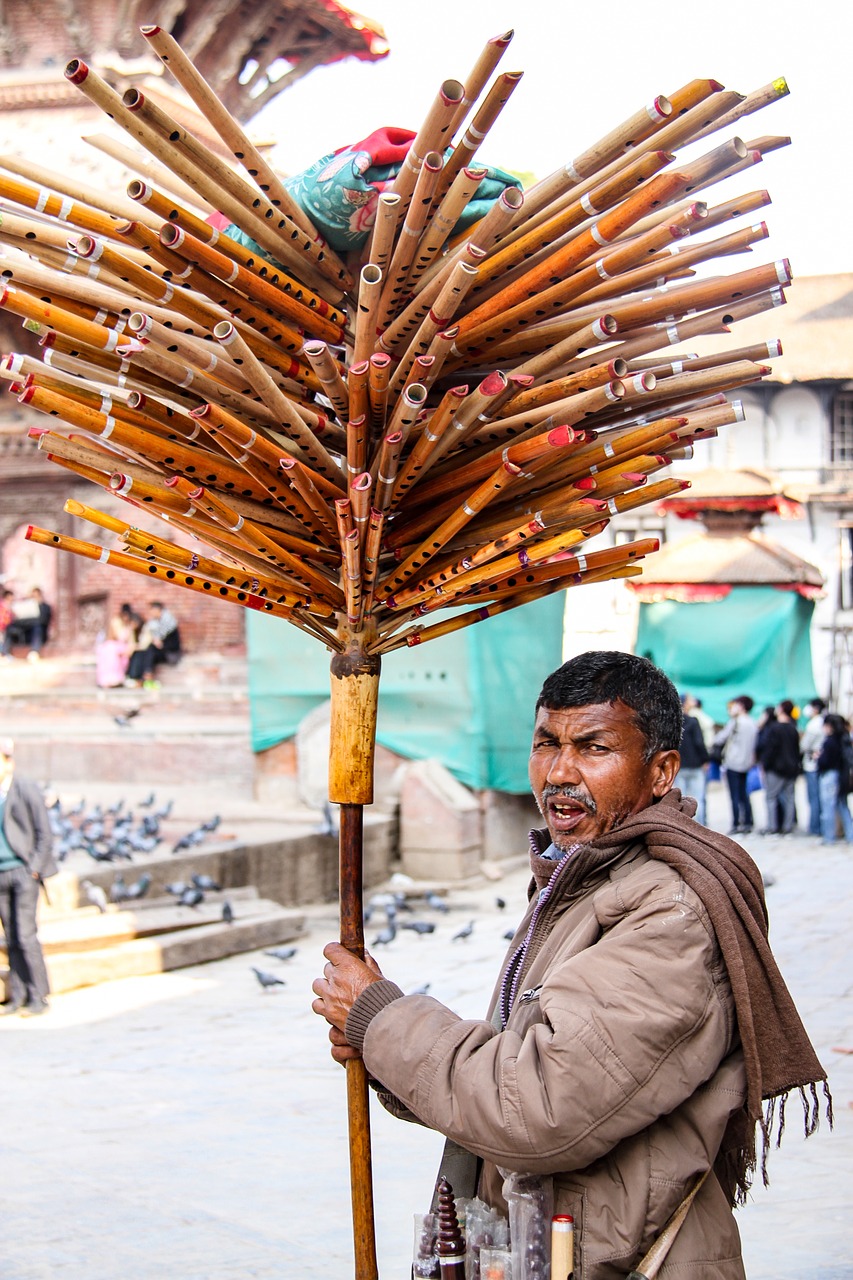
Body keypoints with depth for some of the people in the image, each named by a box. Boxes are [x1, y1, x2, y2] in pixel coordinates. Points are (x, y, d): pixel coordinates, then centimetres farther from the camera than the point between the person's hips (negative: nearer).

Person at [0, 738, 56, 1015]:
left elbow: (44, 834, -5)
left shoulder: (27, 790, -6)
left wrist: (34, 869, -10)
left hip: (23, 870, -5)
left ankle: (39, 997, -2)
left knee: (25, 936, -9)